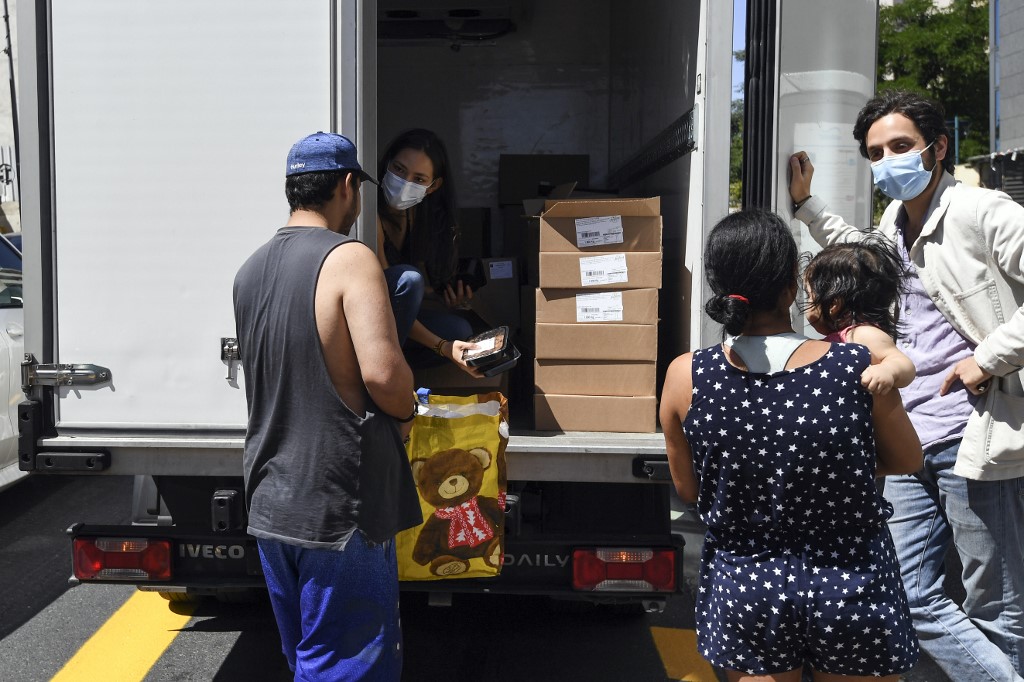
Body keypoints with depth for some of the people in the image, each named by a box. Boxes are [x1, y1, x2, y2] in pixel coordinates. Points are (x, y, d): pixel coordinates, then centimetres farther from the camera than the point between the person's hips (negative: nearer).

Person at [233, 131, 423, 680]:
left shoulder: (250, 271, 10)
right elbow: (383, 372, -25)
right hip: (339, 511, -8)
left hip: (269, 505, 8)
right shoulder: (348, 258, -14)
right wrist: (406, 412, -4)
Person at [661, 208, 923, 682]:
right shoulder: (860, 367, -17)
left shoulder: (685, 377, -14)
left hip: (743, 586, 1)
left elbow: (688, 489, 0)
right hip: (851, 589, 0)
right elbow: (908, 460, 2)